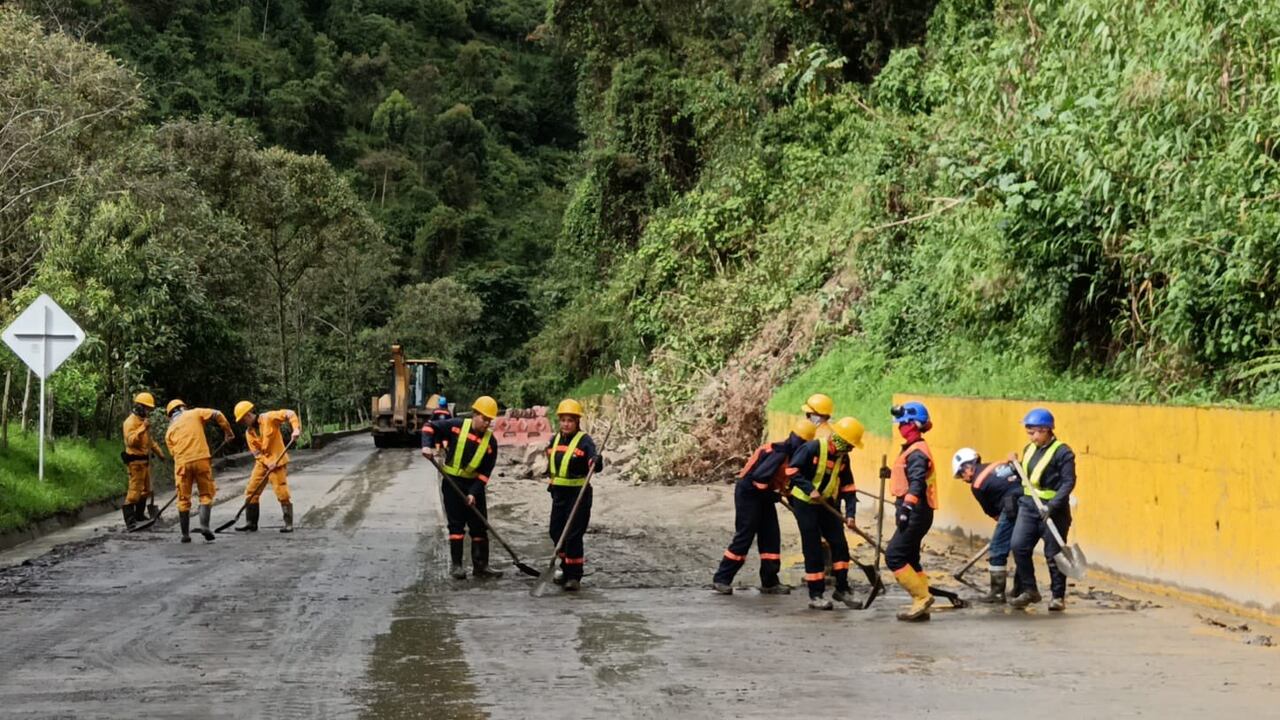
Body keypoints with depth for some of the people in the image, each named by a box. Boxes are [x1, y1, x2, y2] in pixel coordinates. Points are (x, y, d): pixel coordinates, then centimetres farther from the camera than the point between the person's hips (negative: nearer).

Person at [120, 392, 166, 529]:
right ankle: (130, 520, -13)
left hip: (145, 460, 10)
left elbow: (150, 439, 29)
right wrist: (142, 428, -36)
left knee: (145, 490, 18)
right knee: (135, 489, -12)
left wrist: (159, 451, 29)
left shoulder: (143, 420, 17)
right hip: (135, 461, -10)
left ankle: (139, 515, 30)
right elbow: (131, 440, -28)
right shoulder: (131, 421, -14)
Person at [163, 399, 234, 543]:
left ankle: (185, 534, 12)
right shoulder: (194, 413, 14)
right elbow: (217, 415, 3)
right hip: (201, 459, -2)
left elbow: (173, 452, 15)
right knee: (206, 494, 8)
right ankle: (204, 525, -11)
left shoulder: (170, 431, 19)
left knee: (183, 499, 10)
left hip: (182, 463, 2)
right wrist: (228, 431, 12)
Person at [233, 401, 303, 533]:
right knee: (251, 491, 3)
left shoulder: (269, 418, -11)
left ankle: (289, 524, 0)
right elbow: (256, 452, 2)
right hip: (262, 462, 6)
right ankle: (251, 523, 12)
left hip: (277, 461, -6)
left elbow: (289, 414, -15)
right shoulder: (249, 432, 6)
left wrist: (296, 429, -30)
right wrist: (267, 462, -15)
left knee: (282, 493, -9)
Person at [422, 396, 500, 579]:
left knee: (480, 526, 5)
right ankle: (455, 564, 7)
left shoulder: (490, 442, -5)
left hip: (474, 484, 3)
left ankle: (480, 566, 12)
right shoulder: (457, 426, -10)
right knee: (456, 524, -1)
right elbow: (430, 426, -4)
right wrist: (427, 445, -21)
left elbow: (485, 472, -6)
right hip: (452, 482, -3)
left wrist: (474, 493, -15)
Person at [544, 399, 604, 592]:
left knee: (573, 535, -8)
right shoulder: (555, 440, 8)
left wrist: (596, 462, -47)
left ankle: (574, 576, -1)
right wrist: (550, 480, 20)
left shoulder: (584, 441, -12)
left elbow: (595, 465, -27)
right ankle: (566, 565, 35)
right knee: (556, 532, 15)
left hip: (578, 494, -7)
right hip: (559, 493, 7)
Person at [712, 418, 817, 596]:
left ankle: (769, 582, 12)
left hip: (761, 495, 10)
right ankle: (721, 579, -1)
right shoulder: (779, 453, -23)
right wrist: (770, 495, -19)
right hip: (748, 494, -10)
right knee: (743, 538, -8)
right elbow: (759, 476, -31)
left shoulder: (787, 453, 8)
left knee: (771, 537, 7)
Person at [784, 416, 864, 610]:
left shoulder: (843, 458, 0)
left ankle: (842, 588, 15)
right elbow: (792, 470, -23)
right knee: (813, 550, -4)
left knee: (840, 544, 1)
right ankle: (816, 595, 4)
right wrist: (810, 489, -32)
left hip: (828, 504, 6)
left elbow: (847, 486, 4)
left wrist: (850, 513, -6)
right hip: (804, 503, -6)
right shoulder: (812, 448, -20)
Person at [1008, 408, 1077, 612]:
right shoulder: (1029, 449, 12)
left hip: (1053, 510, -6)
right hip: (1029, 505, 6)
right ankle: (1029, 590, 8)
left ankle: (1058, 596, 15)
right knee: (1019, 546, -4)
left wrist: (1053, 506, -23)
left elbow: (1068, 482, -15)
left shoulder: (1062, 452, -11)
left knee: (1054, 554, 2)